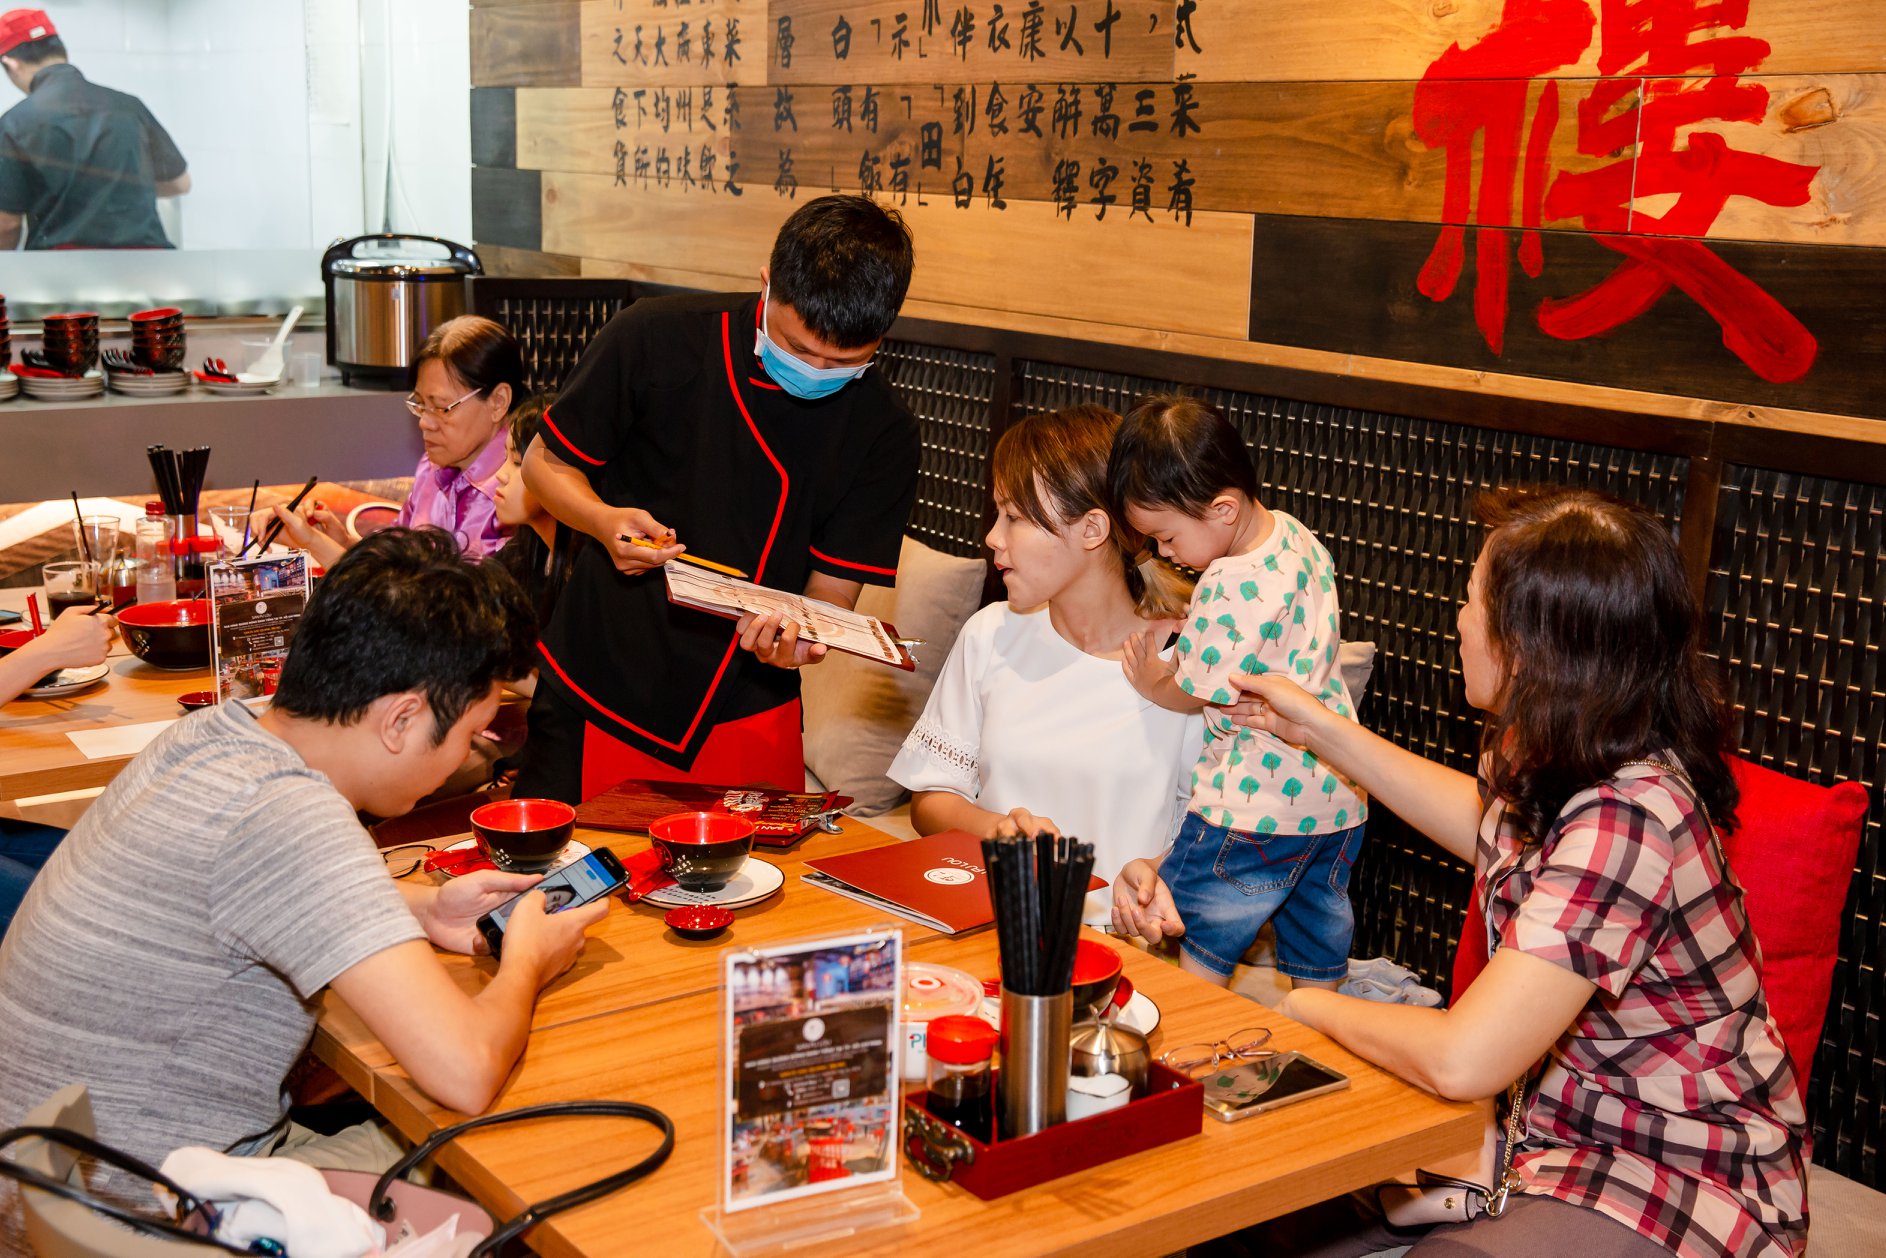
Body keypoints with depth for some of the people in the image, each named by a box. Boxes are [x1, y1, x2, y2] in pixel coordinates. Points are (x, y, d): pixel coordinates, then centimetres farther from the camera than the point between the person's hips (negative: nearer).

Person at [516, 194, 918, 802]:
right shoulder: (655, 338, -11)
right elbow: (547, 461, 1)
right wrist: (604, 521, -20)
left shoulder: (883, 433, -8)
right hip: (597, 685, 0)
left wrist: (794, 635, -29)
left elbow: (833, 591, -5)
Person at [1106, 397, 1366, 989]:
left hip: (1255, 809, -9)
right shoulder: (1298, 537, 1)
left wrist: (1149, 679, 6)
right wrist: (1185, 619, 7)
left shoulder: (1228, 587, -25)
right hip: (1337, 796, 9)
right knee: (1317, 936, 19)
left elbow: (1189, 692, -13)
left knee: (1198, 943, 5)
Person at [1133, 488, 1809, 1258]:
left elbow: (1460, 1062, -32)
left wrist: (1315, 1009, -13)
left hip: (1675, 1189, -9)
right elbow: (1490, 829, 25)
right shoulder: (1558, 770, -2)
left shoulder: (1627, 823, -31)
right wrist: (1322, 731, 22)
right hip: (1563, 1127, 9)